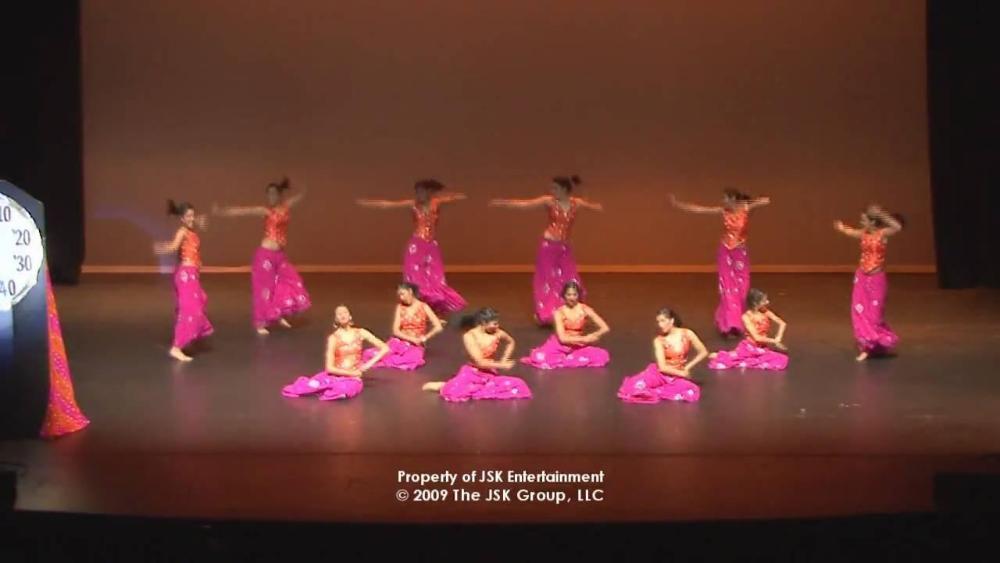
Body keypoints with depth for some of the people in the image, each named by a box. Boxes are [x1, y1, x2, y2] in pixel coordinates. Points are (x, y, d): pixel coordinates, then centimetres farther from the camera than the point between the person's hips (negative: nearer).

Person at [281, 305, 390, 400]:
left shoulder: (360, 333, 1)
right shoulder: (333, 338, -4)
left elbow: (385, 348, -1)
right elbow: (330, 367, -9)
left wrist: (369, 364, -11)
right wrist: (352, 373, -13)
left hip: (353, 378, 2)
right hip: (334, 375, -2)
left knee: (345, 389, -36)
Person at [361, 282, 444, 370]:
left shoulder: (423, 307, -2)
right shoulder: (400, 307, 6)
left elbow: (438, 327, -9)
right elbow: (396, 331, -1)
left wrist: (424, 338, -17)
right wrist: (412, 339, -15)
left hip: (415, 346, -1)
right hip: (398, 342, 1)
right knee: (369, 354, -24)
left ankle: (385, 360, -22)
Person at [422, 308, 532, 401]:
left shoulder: (497, 333, -4)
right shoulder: (470, 336, -18)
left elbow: (511, 342, 20)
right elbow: (480, 362, -20)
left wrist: (503, 361, 7)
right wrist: (502, 366, -14)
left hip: (491, 374, 5)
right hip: (472, 373, -5)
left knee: (519, 386, -19)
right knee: (454, 392, -34)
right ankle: (443, 386, 7)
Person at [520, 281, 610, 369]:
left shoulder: (585, 310, -8)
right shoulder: (559, 312, -13)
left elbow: (605, 328, -9)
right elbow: (563, 338, -21)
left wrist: (590, 337, -24)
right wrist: (585, 339, -20)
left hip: (579, 346, 3)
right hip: (560, 345, -3)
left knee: (603, 356, -24)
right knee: (538, 358, -30)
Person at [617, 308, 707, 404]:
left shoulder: (687, 334, -8)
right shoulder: (658, 340, -11)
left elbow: (703, 352, 0)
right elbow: (662, 367, -15)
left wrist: (687, 368, -3)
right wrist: (682, 373, -12)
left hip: (678, 377, 2)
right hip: (660, 374, -2)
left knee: (692, 393, -31)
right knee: (636, 387, -30)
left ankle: (656, 391, -13)